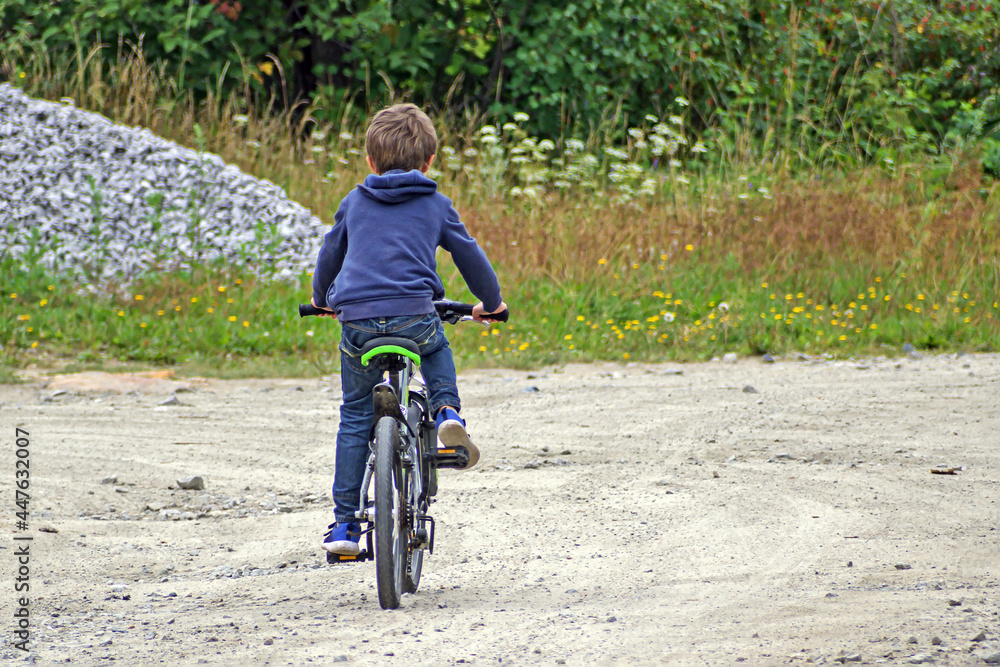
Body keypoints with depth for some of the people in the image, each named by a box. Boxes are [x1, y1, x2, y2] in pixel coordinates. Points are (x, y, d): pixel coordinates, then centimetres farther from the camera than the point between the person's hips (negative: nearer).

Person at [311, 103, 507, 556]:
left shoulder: (354, 203, 19)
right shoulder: (436, 206, 15)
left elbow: (329, 255, 30)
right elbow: (470, 256, 22)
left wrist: (322, 299, 50)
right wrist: (490, 303, 40)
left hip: (357, 319, 1)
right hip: (414, 315, -1)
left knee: (355, 417, 11)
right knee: (437, 349, 36)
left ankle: (344, 522, 8)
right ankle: (447, 412, 7)